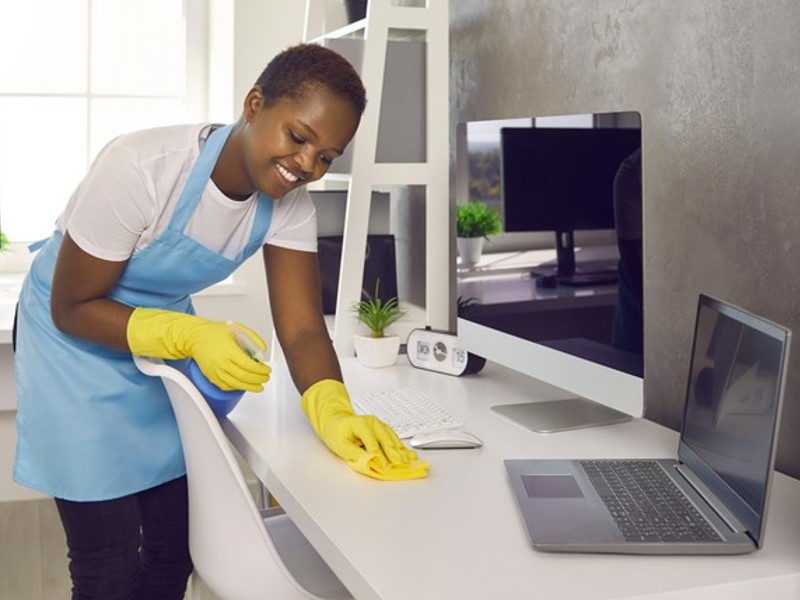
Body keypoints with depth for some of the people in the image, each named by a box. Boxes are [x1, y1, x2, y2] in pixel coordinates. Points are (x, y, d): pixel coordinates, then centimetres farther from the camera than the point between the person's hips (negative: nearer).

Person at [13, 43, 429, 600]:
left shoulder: (289, 203, -13)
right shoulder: (141, 168, -30)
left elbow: (302, 328, -17)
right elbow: (73, 308, -21)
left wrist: (334, 413, -36)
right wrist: (192, 337, -34)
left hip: (165, 336, 6)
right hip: (79, 340, -5)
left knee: (177, 546, 11)